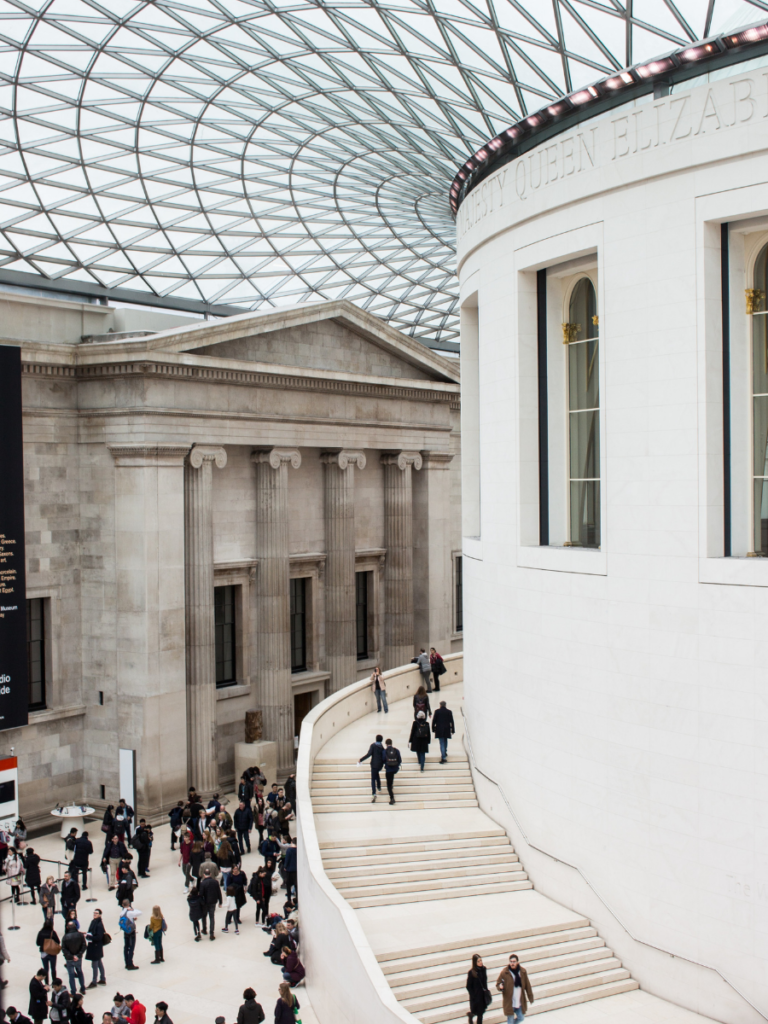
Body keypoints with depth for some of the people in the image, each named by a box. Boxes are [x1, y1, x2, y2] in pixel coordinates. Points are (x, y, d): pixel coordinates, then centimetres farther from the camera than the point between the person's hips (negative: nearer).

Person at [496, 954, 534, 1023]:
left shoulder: (523, 971, -4)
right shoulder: (505, 972, -13)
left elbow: (527, 985, 6)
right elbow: (498, 983, -4)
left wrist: (530, 997, 10)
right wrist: (500, 987, -27)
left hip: (520, 1002, 3)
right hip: (509, 1003, -3)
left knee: (520, 1018, 16)